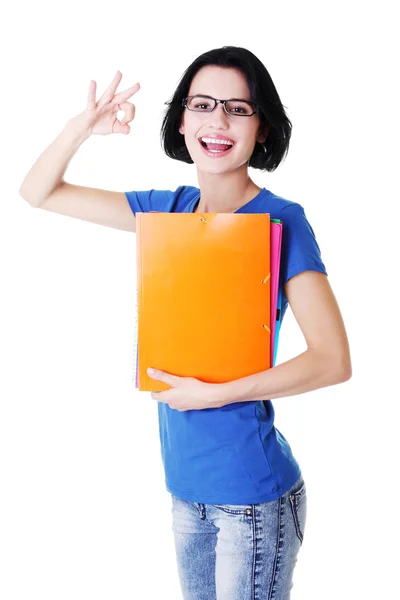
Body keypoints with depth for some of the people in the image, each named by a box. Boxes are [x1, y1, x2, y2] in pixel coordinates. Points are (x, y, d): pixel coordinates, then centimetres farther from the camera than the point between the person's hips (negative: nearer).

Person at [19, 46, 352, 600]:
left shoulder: (281, 220, -14)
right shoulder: (170, 209, 3)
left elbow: (334, 360, -20)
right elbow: (38, 193, 8)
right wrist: (81, 128, -10)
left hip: (252, 492, -5)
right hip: (186, 482, 6)